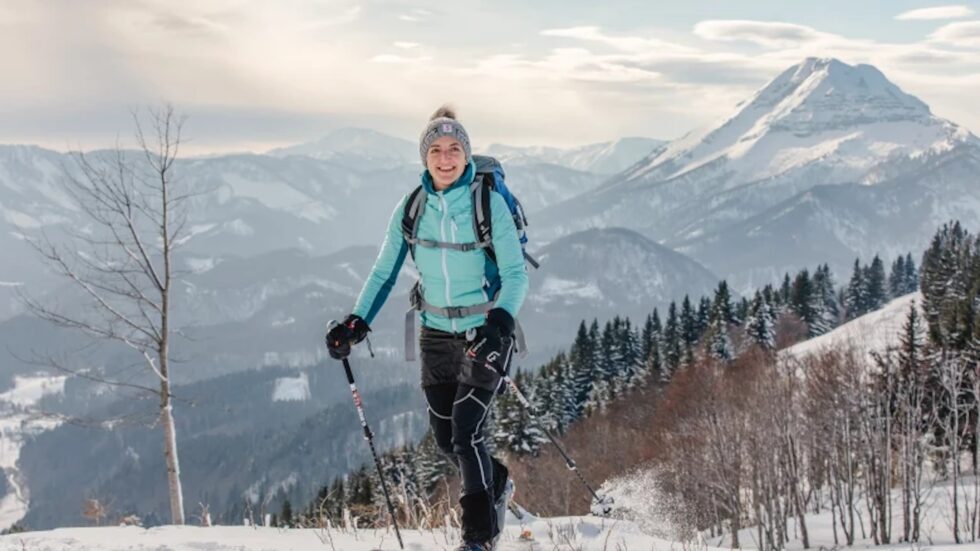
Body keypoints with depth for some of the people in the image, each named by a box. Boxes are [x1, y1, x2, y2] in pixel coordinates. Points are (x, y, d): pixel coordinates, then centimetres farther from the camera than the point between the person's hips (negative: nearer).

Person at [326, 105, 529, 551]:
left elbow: (515, 275, -15)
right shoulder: (411, 209, -2)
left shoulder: (489, 203, -13)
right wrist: (356, 323, -8)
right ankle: (496, 485, 42)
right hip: (437, 334, 5)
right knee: (445, 439, 12)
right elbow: (384, 272, 5)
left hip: (484, 333, -4)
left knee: (465, 434, -14)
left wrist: (501, 321, -32)